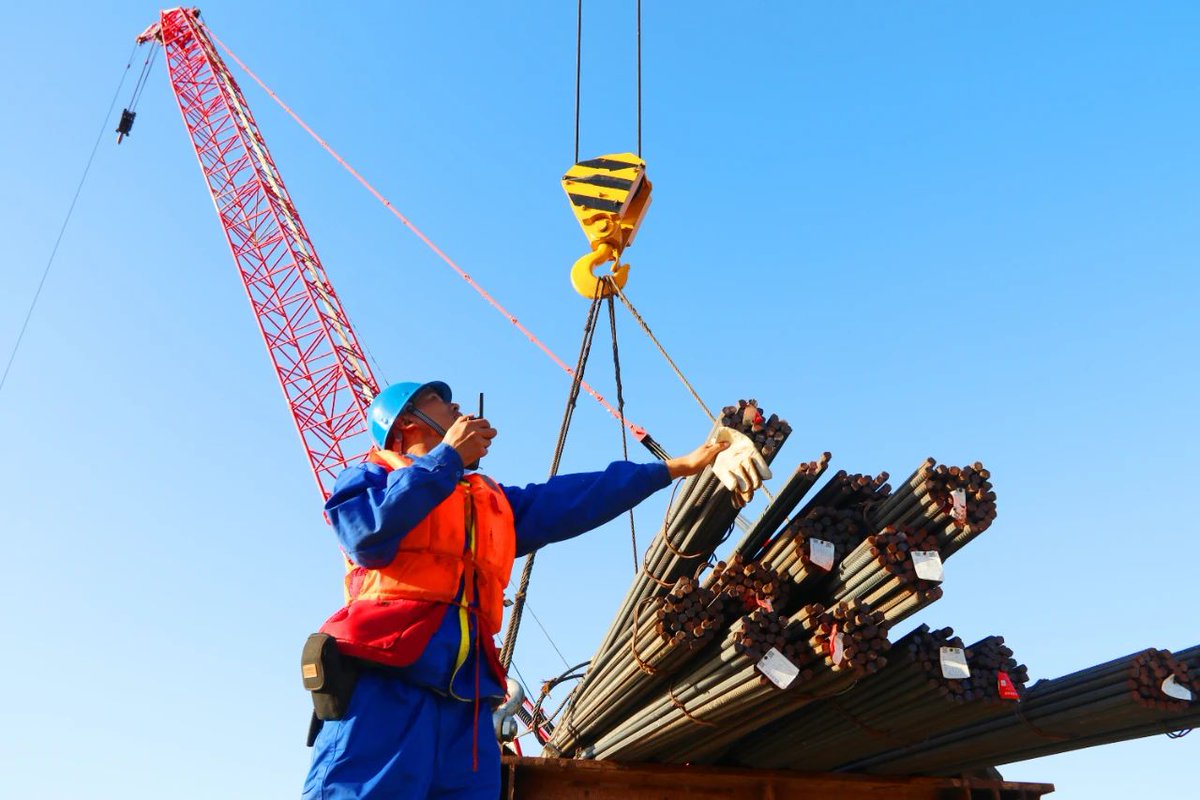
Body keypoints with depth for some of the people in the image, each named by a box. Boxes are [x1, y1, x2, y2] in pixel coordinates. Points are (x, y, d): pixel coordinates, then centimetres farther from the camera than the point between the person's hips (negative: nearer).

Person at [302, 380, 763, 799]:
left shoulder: (493, 503, 30)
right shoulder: (369, 477, 14)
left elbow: (576, 500, 28)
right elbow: (370, 534, -8)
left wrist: (679, 466, 28)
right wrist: (447, 457, -2)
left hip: (465, 696, 6)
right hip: (387, 683, -5)